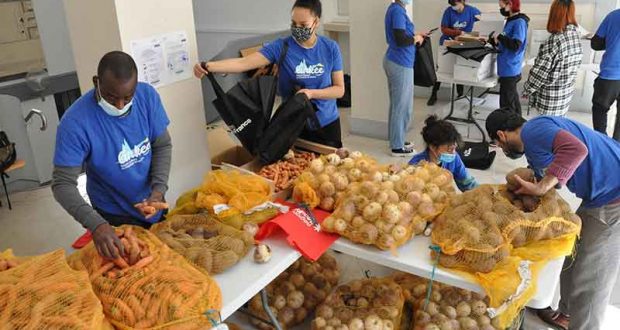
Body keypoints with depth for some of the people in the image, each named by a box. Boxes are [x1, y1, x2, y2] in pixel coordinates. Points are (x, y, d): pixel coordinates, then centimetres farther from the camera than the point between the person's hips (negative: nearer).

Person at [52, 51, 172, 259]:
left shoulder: (147, 95, -17)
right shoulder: (75, 122, -28)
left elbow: (163, 145, -7)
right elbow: (63, 184, -27)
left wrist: (159, 189, -22)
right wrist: (96, 224, -42)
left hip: (152, 204, 4)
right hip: (114, 217, -4)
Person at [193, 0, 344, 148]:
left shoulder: (331, 48, -8)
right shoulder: (281, 47, -12)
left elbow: (339, 89, -6)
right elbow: (244, 63, -22)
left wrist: (311, 93, -22)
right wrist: (208, 66, -36)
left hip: (327, 124, 1)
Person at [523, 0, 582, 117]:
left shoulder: (555, 41, -23)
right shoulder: (575, 36, 1)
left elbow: (540, 71, -18)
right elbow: (572, 67, 9)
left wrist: (527, 90, -6)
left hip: (550, 98, -7)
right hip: (566, 94, 7)